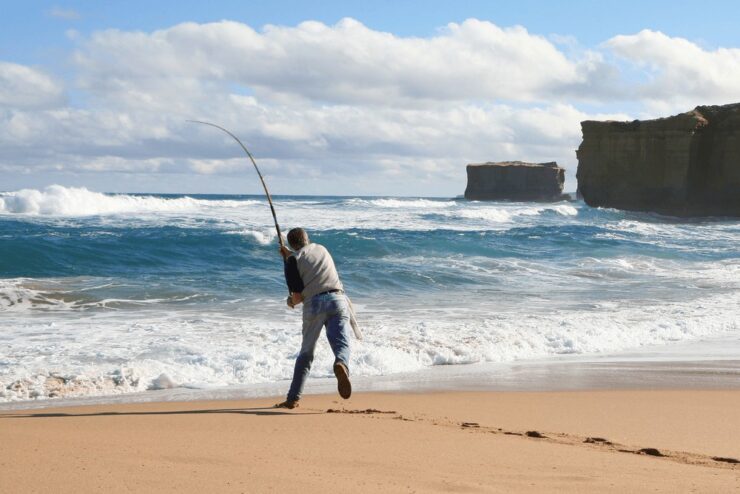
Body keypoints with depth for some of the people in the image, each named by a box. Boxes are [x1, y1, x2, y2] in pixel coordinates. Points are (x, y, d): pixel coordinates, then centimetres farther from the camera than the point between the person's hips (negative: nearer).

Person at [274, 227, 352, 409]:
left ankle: (293, 398, 12)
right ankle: (341, 364, -49)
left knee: (306, 352, 12)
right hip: (337, 299, 2)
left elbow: (297, 296, 1)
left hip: (314, 303, -2)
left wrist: (291, 302, 23)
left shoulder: (293, 260, 9)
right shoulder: (322, 249, 24)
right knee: (342, 344, -13)